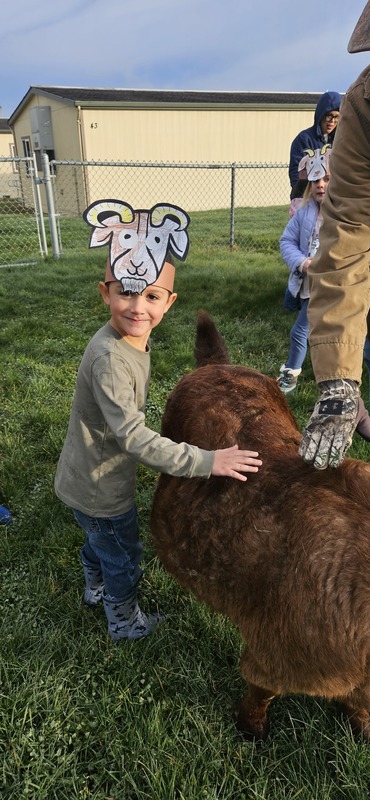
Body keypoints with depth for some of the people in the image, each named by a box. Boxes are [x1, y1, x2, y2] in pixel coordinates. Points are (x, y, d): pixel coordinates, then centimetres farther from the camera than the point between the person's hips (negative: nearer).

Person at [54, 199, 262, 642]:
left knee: (97, 538, 34)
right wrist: (206, 461, -36)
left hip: (88, 478, 9)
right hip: (99, 489, -8)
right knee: (124, 557, 17)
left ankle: (95, 588, 64)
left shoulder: (132, 340, -6)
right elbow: (133, 436, -36)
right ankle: (125, 623, 46)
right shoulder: (110, 357, -35)